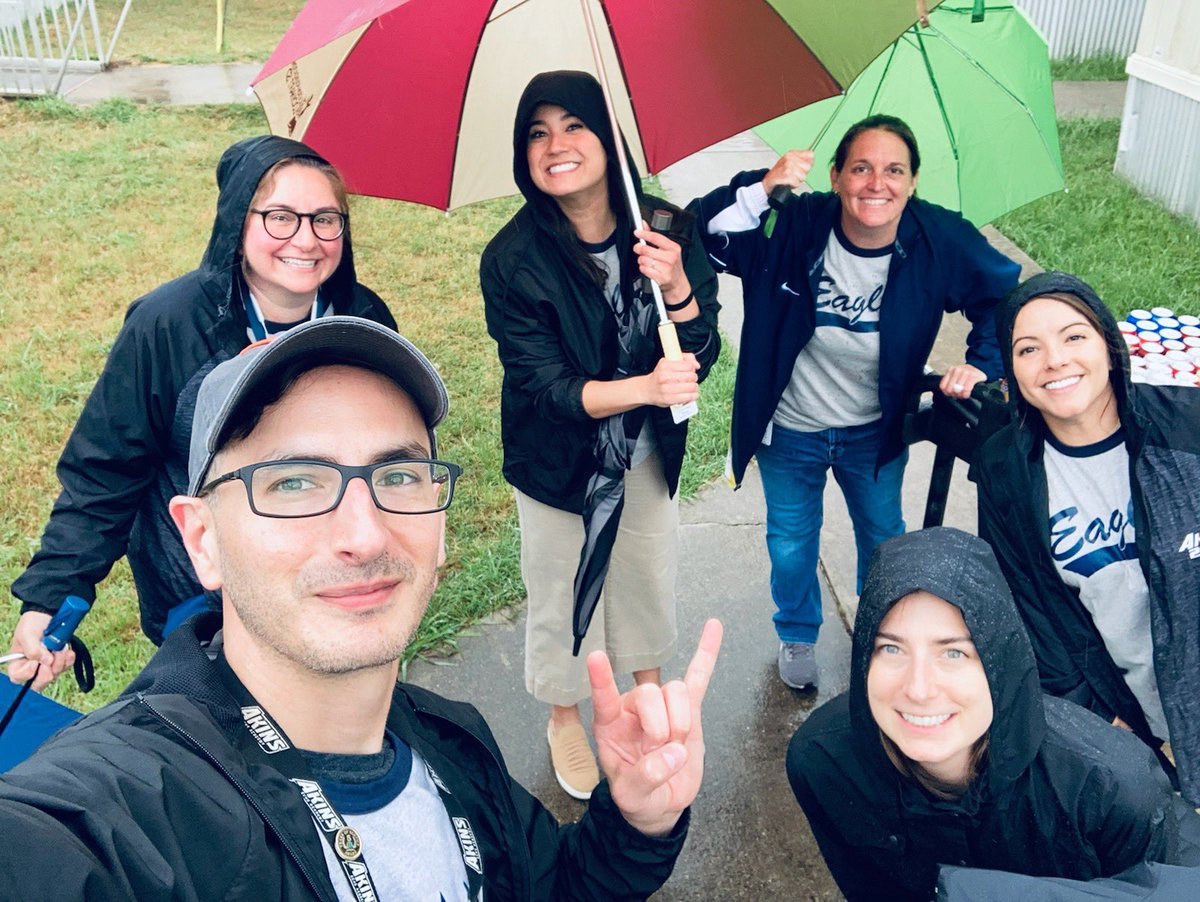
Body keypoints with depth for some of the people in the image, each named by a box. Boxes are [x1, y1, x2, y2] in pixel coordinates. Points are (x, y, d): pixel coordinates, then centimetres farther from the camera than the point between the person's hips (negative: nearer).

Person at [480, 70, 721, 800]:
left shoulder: (668, 231, -15)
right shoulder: (513, 260, -22)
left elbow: (701, 356, -14)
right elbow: (544, 386, -24)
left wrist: (678, 287, -34)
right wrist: (645, 386, -40)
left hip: (648, 450, 3)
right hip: (557, 459, -3)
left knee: (651, 576, 22)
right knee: (561, 593, 14)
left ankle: (650, 690, 51)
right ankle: (564, 717, 42)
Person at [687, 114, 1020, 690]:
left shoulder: (941, 240, -19)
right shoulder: (792, 226, -24)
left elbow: (1005, 295, -3)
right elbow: (702, 236, -32)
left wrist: (982, 364, -16)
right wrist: (761, 189, -45)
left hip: (875, 431, 2)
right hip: (790, 429, -1)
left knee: (884, 537, 25)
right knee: (791, 544, 19)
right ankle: (797, 636, 50)